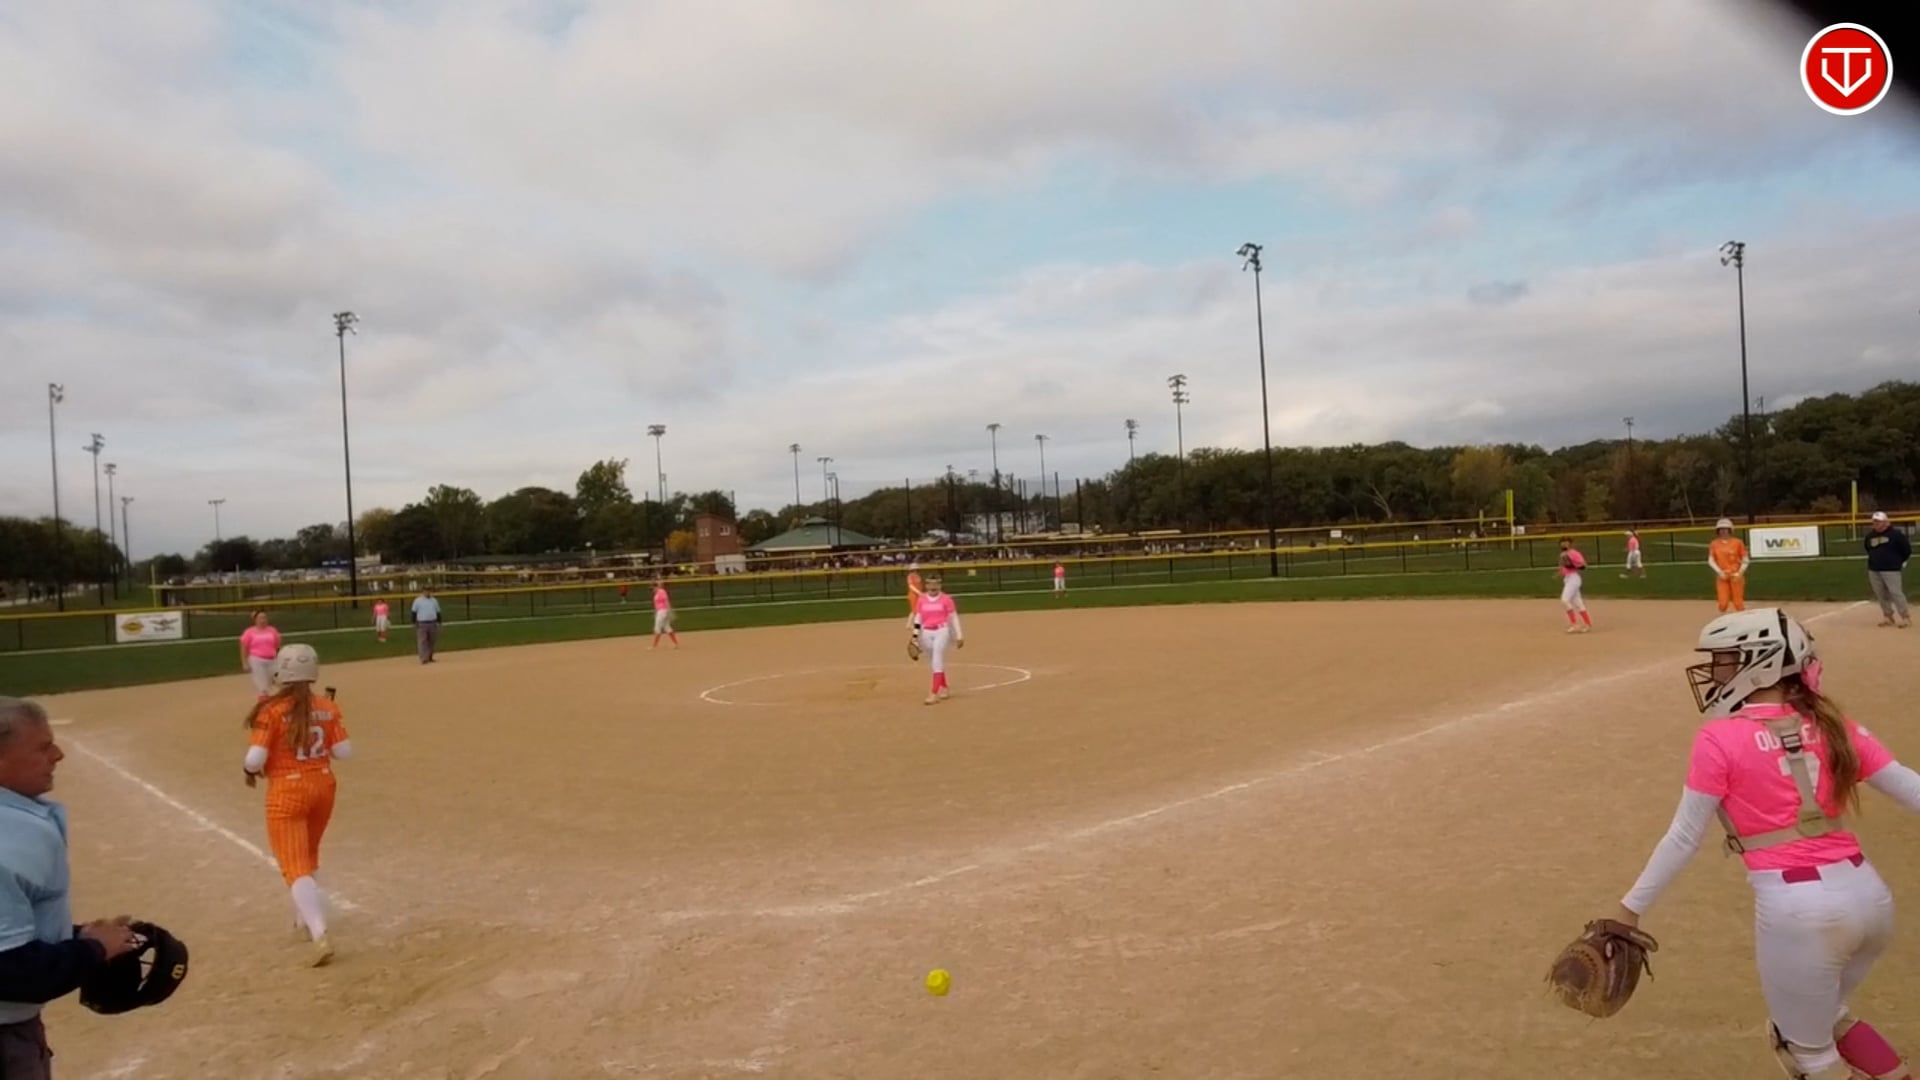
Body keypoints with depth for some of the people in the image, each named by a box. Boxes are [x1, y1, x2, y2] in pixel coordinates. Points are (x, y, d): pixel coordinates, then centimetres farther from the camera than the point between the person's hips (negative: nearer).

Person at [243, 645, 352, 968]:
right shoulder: (328, 707, 0)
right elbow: (344, 752, 0)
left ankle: (320, 936, -19)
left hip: (287, 791, -5)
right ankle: (309, 918, 40)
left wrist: (250, 771, 6)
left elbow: (255, 759, -16)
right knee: (308, 858, 27)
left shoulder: (272, 710, -13)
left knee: (295, 867, -6)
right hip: (322, 786, 6)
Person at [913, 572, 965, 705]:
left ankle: (934, 693, -15)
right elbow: (918, 617, 9)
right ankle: (944, 688, 28)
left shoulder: (946, 599, -3)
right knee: (932, 662, 11)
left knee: (937, 660, -13)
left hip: (942, 631, -4)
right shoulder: (922, 599, 6)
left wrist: (959, 636, -2)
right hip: (926, 633, 4)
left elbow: (954, 617, 0)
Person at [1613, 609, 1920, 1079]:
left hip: (1797, 907, -6)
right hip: (1870, 895, 6)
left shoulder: (1720, 738, -8)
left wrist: (1631, 907, -1)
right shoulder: (1834, 725, 8)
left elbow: (1684, 838, -7)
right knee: (1826, 1016, 34)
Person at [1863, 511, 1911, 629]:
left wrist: (1898, 562, 3)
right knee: (1881, 594, 10)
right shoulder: (1870, 535, 8)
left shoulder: (1896, 534, -9)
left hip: (1891, 570, -6)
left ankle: (1906, 617, -1)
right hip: (1873, 570, 6)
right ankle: (1888, 616, 21)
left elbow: (1907, 550, -3)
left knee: (1896, 593, -9)